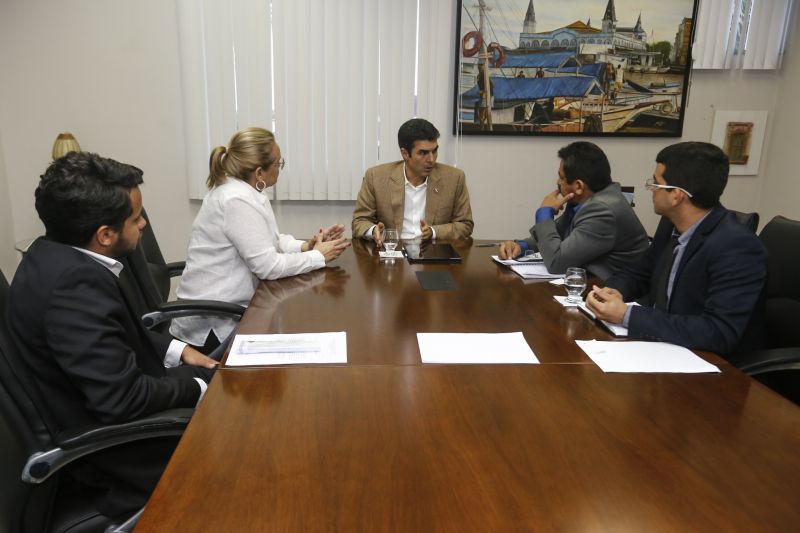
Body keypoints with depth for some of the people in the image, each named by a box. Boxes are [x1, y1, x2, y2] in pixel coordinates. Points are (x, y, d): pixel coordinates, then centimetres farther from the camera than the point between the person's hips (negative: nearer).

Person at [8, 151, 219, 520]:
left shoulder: (58, 255, -3)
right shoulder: (74, 284, -32)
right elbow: (125, 399, -31)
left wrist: (177, 350, 1)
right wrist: (197, 388, -16)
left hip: (98, 409, 9)